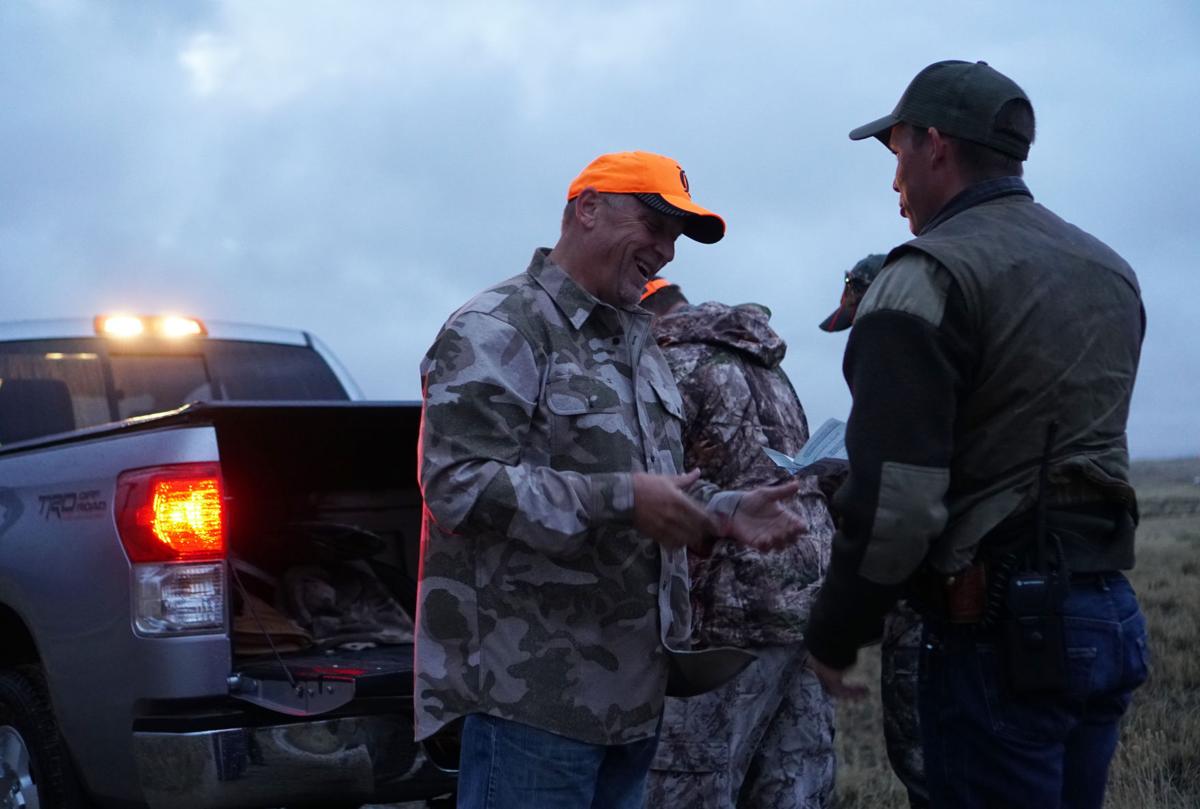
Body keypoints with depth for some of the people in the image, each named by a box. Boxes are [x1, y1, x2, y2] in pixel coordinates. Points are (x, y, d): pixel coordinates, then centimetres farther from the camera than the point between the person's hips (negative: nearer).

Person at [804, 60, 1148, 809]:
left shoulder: (930, 277, -12)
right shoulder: (1112, 273, 14)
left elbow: (895, 498, -18)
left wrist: (834, 636, -6)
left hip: (1000, 622, -8)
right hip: (1110, 608, 8)